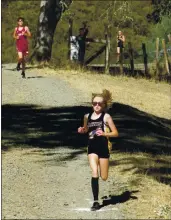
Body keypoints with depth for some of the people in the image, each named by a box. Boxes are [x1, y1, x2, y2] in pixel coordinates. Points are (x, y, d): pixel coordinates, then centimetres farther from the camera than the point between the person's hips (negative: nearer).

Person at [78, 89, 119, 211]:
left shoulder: (106, 117, -6)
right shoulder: (87, 116, 6)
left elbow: (116, 133, -6)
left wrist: (104, 133, -22)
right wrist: (81, 130, 2)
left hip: (103, 148, -2)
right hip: (92, 148, 2)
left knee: (104, 177, 7)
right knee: (94, 173, -15)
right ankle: (96, 201, -10)